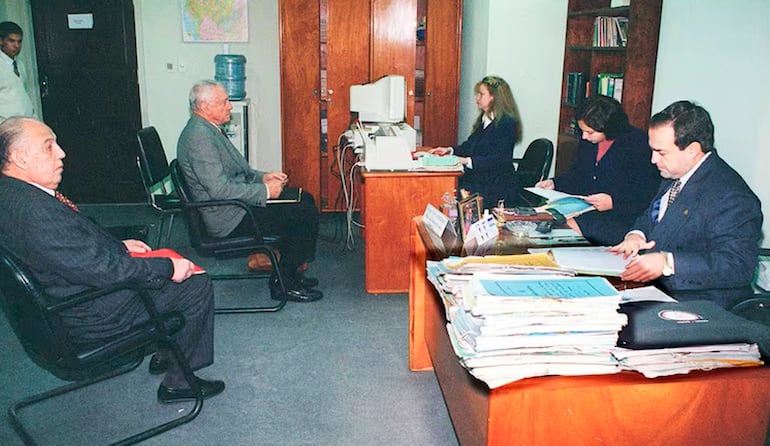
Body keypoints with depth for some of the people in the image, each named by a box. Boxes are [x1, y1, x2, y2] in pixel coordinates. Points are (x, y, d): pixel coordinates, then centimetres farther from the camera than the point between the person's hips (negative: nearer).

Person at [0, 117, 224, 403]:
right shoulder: (32, 209, -31)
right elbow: (100, 269, -30)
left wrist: (119, 245, 11)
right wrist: (168, 268, -21)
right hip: (88, 318, -11)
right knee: (197, 285, -4)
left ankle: (165, 355, 31)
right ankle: (177, 382, 8)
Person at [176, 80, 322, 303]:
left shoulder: (209, 129, 13)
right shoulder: (199, 136, -21)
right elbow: (219, 188, -27)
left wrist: (263, 177, 6)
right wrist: (265, 191, -18)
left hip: (234, 204, 11)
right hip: (229, 217, -11)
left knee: (305, 199, 10)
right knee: (305, 215, -14)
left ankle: (288, 274, 13)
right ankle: (283, 284, -1)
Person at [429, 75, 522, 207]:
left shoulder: (507, 123, -12)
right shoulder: (484, 119, 16)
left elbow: (500, 159, -20)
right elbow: (471, 145, 23)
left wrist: (467, 161, -26)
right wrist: (450, 150, 7)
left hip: (496, 186, -8)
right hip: (478, 179, 8)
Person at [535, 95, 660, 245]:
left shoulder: (637, 144, -10)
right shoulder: (588, 140, 11)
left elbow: (648, 194, -13)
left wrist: (614, 202, -25)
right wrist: (554, 183, 8)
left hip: (619, 216, -7)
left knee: (571, 226, -30)